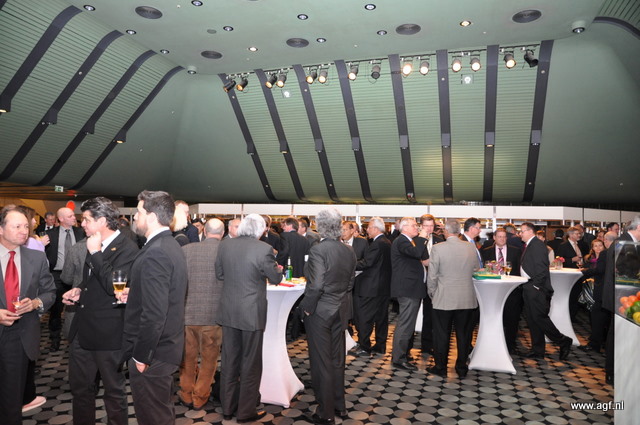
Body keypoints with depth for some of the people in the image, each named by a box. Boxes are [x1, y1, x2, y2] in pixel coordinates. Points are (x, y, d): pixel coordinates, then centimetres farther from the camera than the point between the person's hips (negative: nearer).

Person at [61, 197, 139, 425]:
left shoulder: (127, 248, -18)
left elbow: (115, 286, -28)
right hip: (82, 330, 8)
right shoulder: (94, 245, 9)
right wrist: (79, 290, 4)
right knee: (80, 387, 21)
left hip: (107, 333, -8)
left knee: (114, 391, 10)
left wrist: (96, 253, -24)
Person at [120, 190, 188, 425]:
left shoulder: (155, 254, -24)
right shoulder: (172, 246, 7)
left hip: (153, 352, -9)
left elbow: (154, 314, -27)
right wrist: (133, 294, 6)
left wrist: (141, 356, -18)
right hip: (167, 345, 9)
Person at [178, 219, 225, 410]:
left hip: (187, 312, 2)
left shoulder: (186, 249, -6)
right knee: (209, 358, 17)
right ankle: (200, 397, 30)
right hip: (214, 315, -1)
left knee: (188, 356, 21)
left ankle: (186, 394, 37)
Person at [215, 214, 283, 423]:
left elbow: (219, 274, 8)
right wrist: (279, 269, 19)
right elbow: (275, 278, -3)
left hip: (228, 312, 5)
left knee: (229, 361, 17)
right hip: (251, 313, -5)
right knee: (250, 363, 10)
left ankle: (227, 408, 30)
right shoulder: (264, 249, -16)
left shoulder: (225, 245, -2)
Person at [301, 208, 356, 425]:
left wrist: (307, 307, -10)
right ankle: (339, 406, 33)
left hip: (320, 311, -6)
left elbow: (315, 285, -23)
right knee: (337, 360, 19)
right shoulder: (349, 251, 1)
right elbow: (350, 283, 8)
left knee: (321, 363, 7)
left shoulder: (318, 250, -20)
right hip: (341, 311, 7)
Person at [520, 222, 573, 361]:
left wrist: (536, 286, -18)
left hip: (536, 289, -10)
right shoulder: (528, 246, 17)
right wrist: (526, 286, 12)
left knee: (539, 318, -7)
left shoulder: (537, 245, -12)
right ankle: (537, 351, 19)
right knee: (532, 320, 12)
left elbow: (542, 267, -19)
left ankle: (563, 341, 10)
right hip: (528, 289, 10)